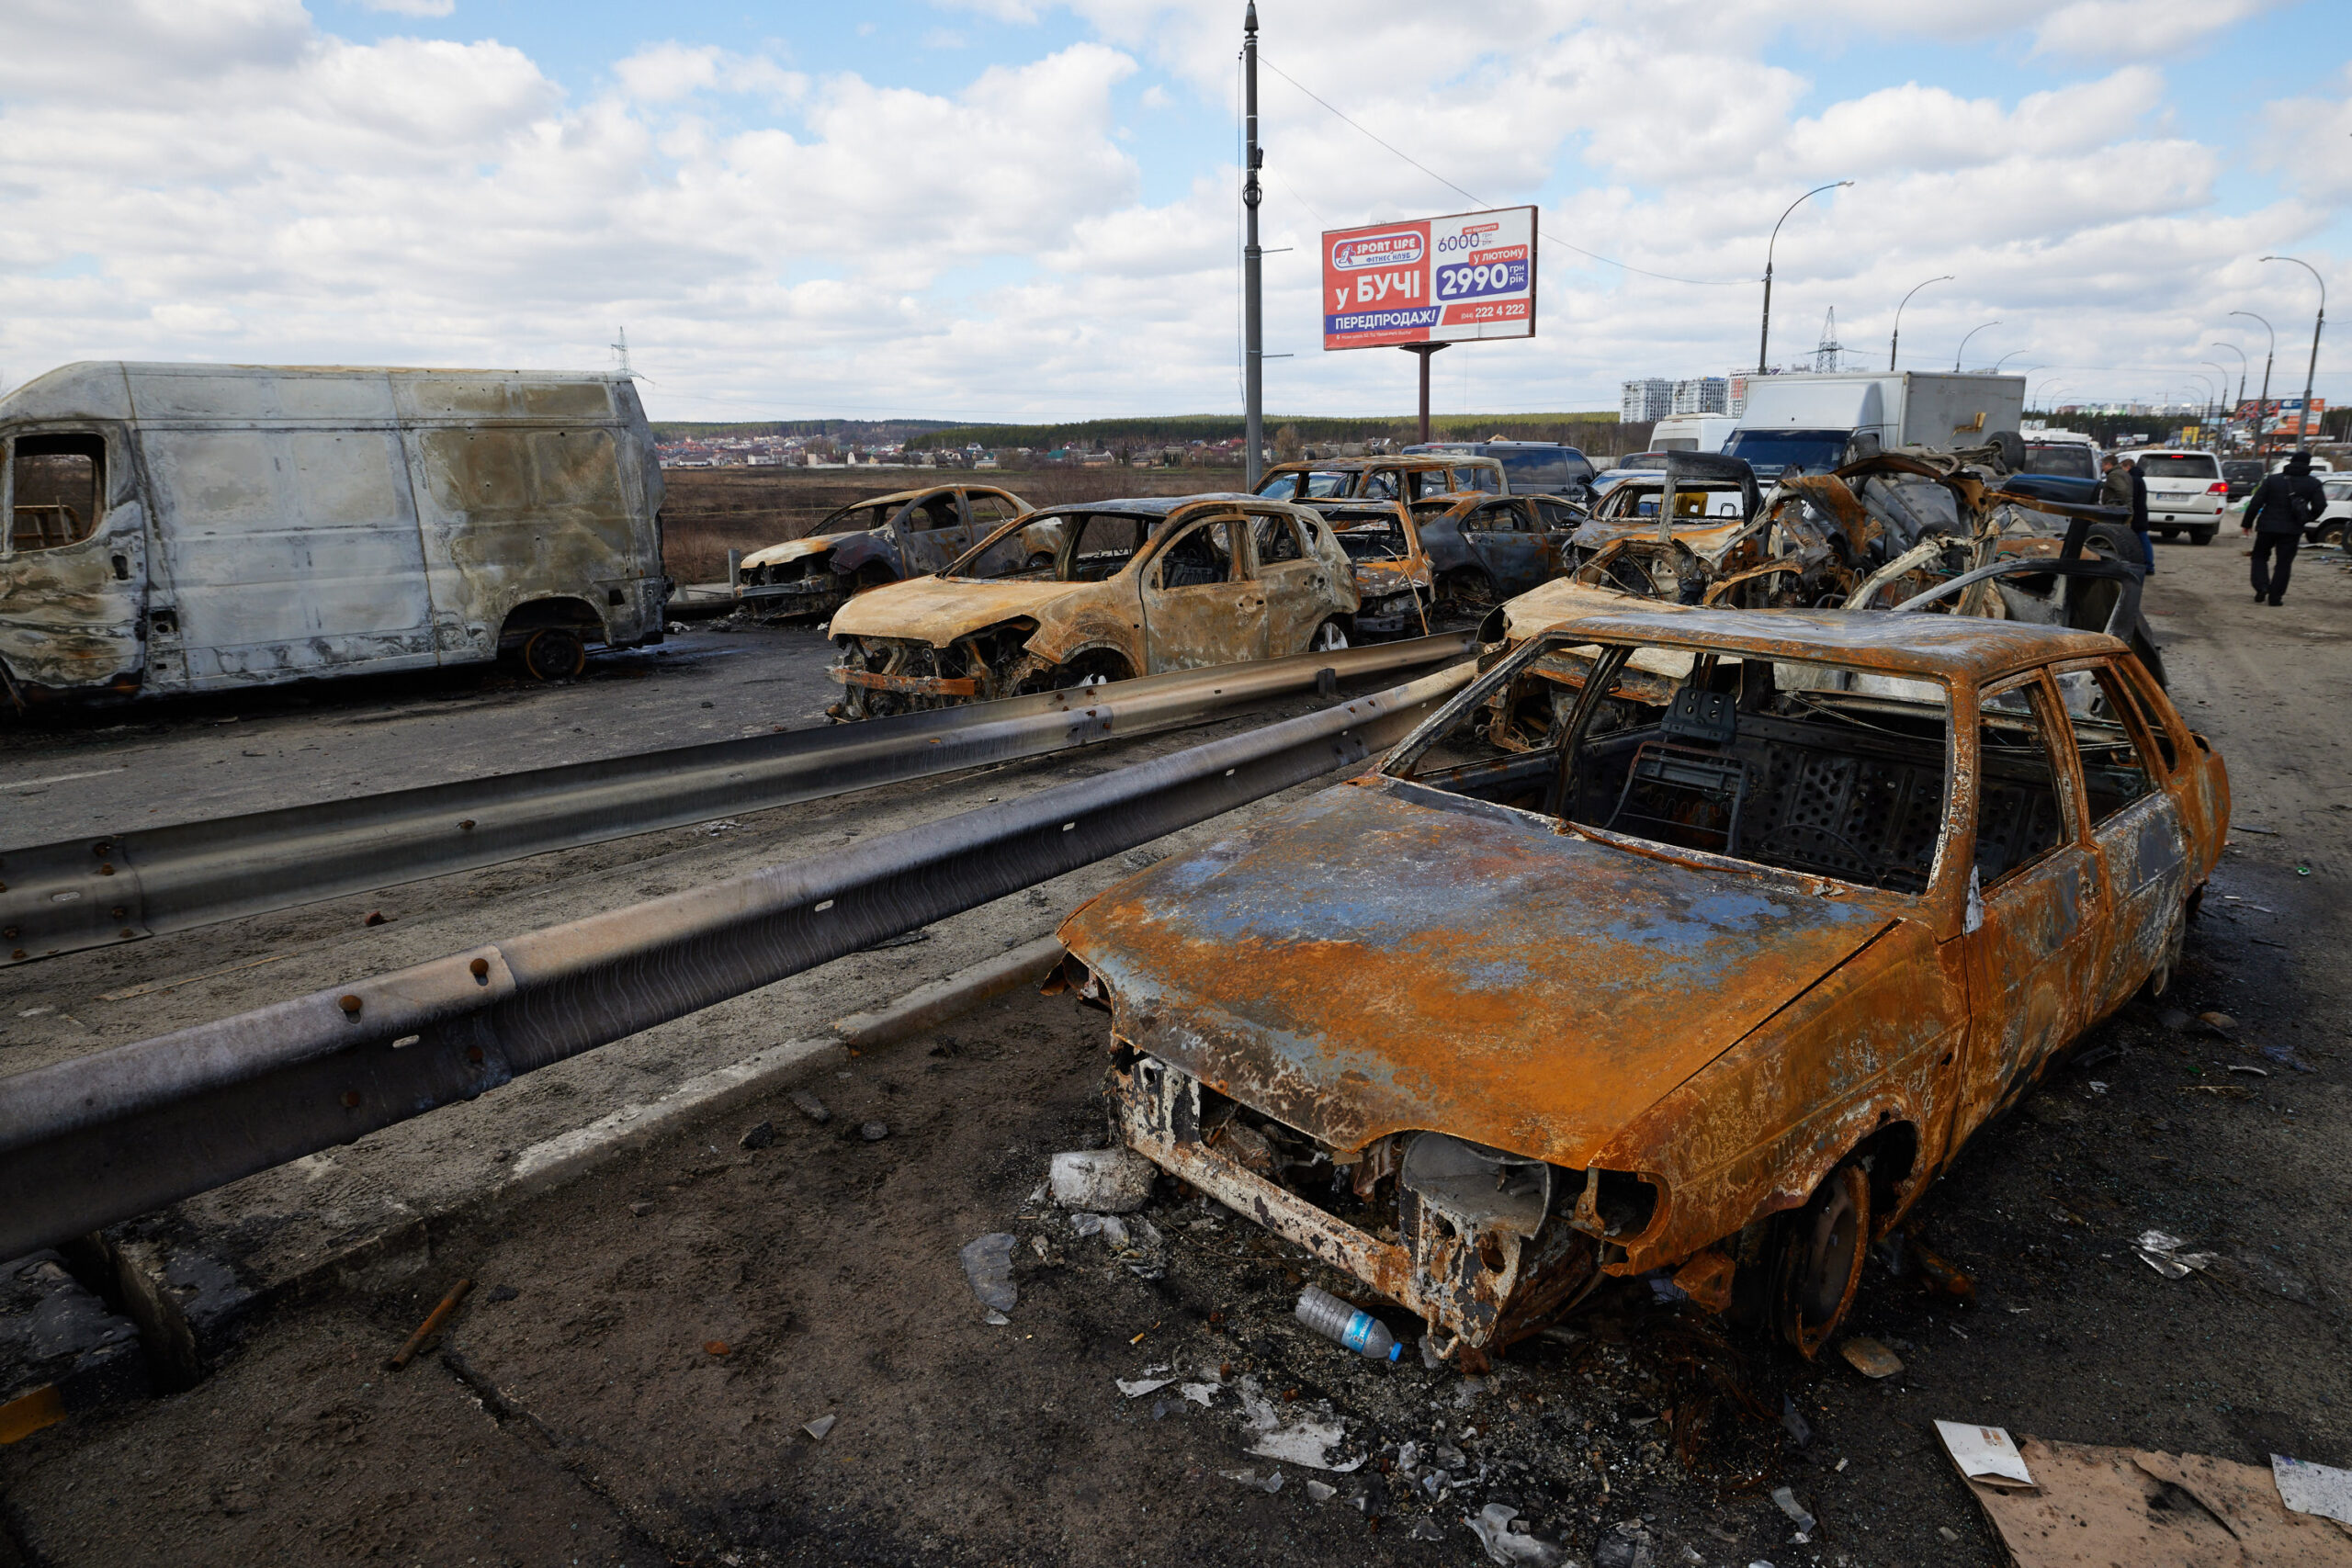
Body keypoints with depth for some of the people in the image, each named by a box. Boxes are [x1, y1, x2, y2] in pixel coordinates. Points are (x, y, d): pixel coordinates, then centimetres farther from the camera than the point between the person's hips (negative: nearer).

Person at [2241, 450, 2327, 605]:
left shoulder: (2272, 479, 0)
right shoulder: (2313, 484, 2)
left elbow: (2256, 503, -4)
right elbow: (2320, 506, -3)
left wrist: (2246, 523, 3)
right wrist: (2306, 519, 15)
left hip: (2268, 527, -1)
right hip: (2292, 529, 1)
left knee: (2260, 557, 14)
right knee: (2284, 563, 5)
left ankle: (2261, 587, -7)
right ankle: (2275, 596, 3)